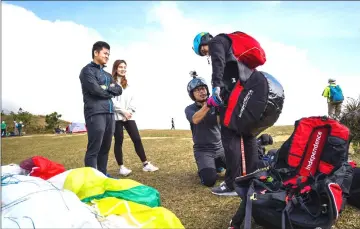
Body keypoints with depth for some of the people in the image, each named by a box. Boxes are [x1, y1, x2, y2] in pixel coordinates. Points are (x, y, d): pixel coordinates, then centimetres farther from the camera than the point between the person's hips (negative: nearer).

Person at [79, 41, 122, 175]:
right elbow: (96, 90, -13)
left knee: (105, 148, 10)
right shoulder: (87, 70, 1)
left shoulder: (107, 75, 25)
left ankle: (103, 176, 18)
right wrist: (110, 92, 3)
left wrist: (107, 87, -4)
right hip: (95, 113, -8)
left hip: (109, 113, 8)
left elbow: (119, 90, 14)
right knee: (94, 149, -8)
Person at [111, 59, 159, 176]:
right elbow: (111, 100, -11)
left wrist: (130, 111, -1)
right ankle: (121, 167, 8)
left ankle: (146, 164, 7)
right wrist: (123, 111, -13)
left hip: (129, 116, 5)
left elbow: (132, 99, 15)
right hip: (117, 116, -5)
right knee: (119, 141, -1)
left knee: (137, 139, 2)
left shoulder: (127, 84, 21)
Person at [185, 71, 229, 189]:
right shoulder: (190, 109, -3)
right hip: (202, 150, -3)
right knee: (210, 180, -26)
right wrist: (208, 105, -43)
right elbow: (195, 120, -27)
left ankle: (218, 164, 18)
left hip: (220, 147, 3)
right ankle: (203, 168, 10)